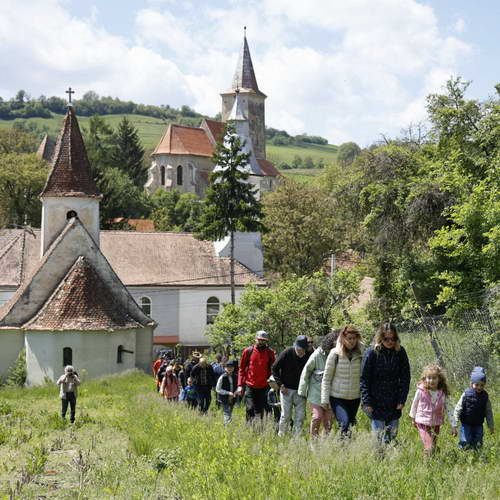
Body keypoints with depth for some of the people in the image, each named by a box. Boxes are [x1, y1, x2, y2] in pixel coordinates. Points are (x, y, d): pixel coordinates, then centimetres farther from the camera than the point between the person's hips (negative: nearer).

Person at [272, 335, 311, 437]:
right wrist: (280, 384, -6)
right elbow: (274, 368, -2)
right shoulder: (287, 353, -11)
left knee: (300, 416, 0)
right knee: (285, 415, 0)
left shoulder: (308, 356, -6)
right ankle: (281, 436, 13)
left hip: (300, 391, 2)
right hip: (286, 389, -2)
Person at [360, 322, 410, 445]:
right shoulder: (372, 353, -8)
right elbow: (364, 379, -6)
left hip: (394, 404, 3)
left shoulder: (400, 352, -1)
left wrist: (402, 400, -2)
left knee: (392, 433, 8)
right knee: (378, 434, -1)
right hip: (376, 402, -3)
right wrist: (367, 402, -10)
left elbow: (405, 378, 5)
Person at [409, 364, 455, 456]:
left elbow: (448, 409, -2)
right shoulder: (421, 390, -14)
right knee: (428, 448, -14)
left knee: (433, 446, 14)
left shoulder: (443, 393, -9)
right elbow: (415, 403, 3)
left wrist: (453, 426, -3)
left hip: (436, 424, 3)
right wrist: (413, 418, 15)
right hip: (422, 422, -3)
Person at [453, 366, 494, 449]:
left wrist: (491, 426, 10)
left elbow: (488, 412, 6)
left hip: (478, 425, 3)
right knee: (465, 444, -7)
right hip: (466, 424, -3)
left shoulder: (485, 396, -2)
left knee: (477, 444, 5)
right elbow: (459, 407, -7)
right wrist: (456, 420, -15)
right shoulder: (466, 394, -11)